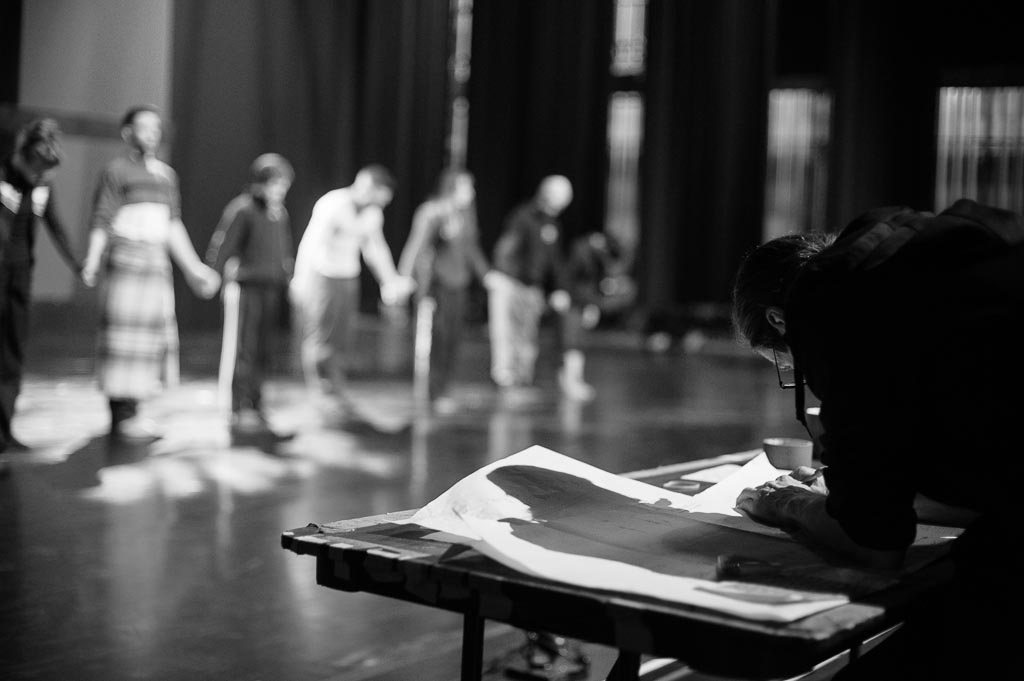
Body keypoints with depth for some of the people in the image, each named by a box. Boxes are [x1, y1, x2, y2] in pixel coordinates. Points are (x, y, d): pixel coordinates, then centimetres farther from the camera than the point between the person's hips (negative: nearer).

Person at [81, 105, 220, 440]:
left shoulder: (166, 174, 18)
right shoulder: (115, 170, -3)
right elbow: (101, 220, -8)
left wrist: (194, 268, 18)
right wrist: (92, 260, -24)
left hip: (157, 262, 7)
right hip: (125, 259, -7)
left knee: (152, 335, 5)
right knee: (123, 336, -7)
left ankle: (131, 413, 12)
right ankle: (121, 416, -4)